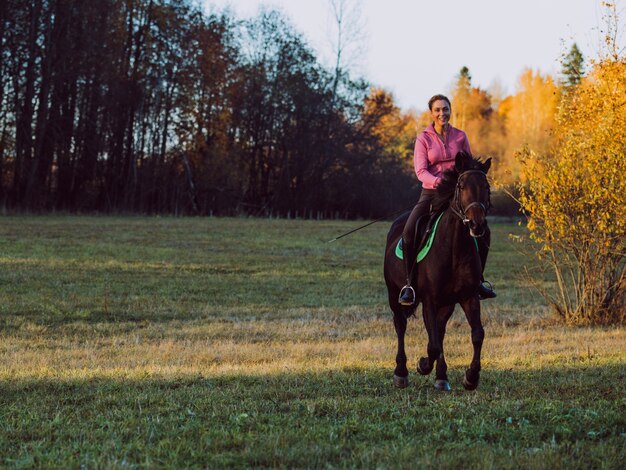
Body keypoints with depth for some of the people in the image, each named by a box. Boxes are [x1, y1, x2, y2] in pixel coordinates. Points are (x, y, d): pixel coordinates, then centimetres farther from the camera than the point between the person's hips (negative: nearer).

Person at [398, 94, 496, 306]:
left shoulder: (460, 136, 7)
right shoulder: (424, 139, -1)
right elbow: (420, 171, -10)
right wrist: (438, 182, -28)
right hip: (431, 193, -2)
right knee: (409, 230, -25)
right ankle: (409, 283, -15)